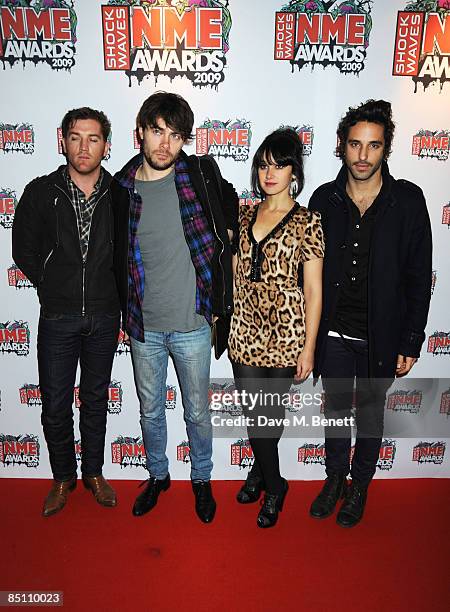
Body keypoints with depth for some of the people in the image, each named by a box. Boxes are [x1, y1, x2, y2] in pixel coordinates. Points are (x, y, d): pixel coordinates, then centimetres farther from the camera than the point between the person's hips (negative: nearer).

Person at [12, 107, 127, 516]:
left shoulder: (119, 194, -3)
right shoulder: (41, 192, -3)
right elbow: (24, 250, 5)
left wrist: (113, 291, 2)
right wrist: (54, 289, 4)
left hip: (104, 317, 1)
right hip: (58, 317, 0)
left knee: (96, 399, 15)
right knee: (55, 405, 7)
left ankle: (94, 472, 34)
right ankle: (63, 476, 30)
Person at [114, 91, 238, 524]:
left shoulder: (199, 174, -7)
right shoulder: (122, 187, -3)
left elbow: (229, 203, 14)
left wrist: (224, 237, 2)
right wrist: (130, 308, 3)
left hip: (192, 324, -1)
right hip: (143, 325, 2)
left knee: (197, 411, 15)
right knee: (150, 410, 19)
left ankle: (201, 479, 40)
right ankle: (157, 475, 43)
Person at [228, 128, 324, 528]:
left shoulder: (307, 222, -6)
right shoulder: (245, 215, 8)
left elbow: (313, 290, -6)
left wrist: (308, 347, -8)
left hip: (285, 333, -4)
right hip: (245, 329, 4)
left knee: (268, 412, 5)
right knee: (254, 411, 11)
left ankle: (264, 473, 35)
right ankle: (273, 484, 35)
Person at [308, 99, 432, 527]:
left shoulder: (408, 200, -8)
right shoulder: (324, 199, -2)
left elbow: (419, 278, -5)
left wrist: (411, 343, -6)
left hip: (380, 336, -1)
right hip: (333, 333, 2)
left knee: (370, 413, 16)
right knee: (335, 409, 17)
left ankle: (359, 485, 39)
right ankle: (335, 478, 40)